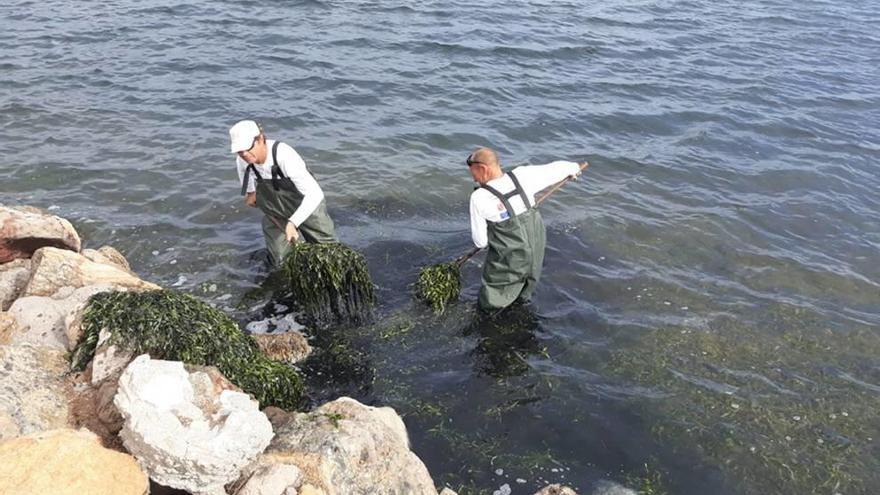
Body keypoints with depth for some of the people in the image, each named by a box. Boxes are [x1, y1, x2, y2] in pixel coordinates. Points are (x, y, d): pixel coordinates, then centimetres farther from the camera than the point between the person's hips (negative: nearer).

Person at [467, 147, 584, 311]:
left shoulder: (479, 198, -21)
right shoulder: (522, 176, -14)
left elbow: (480, 241, -12)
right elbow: (555, 169, 2)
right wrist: (573, 167, 25)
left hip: (507, 262, -5)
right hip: (536, 254, 6)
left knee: (489, 306, 16)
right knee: (523, 297, 30)